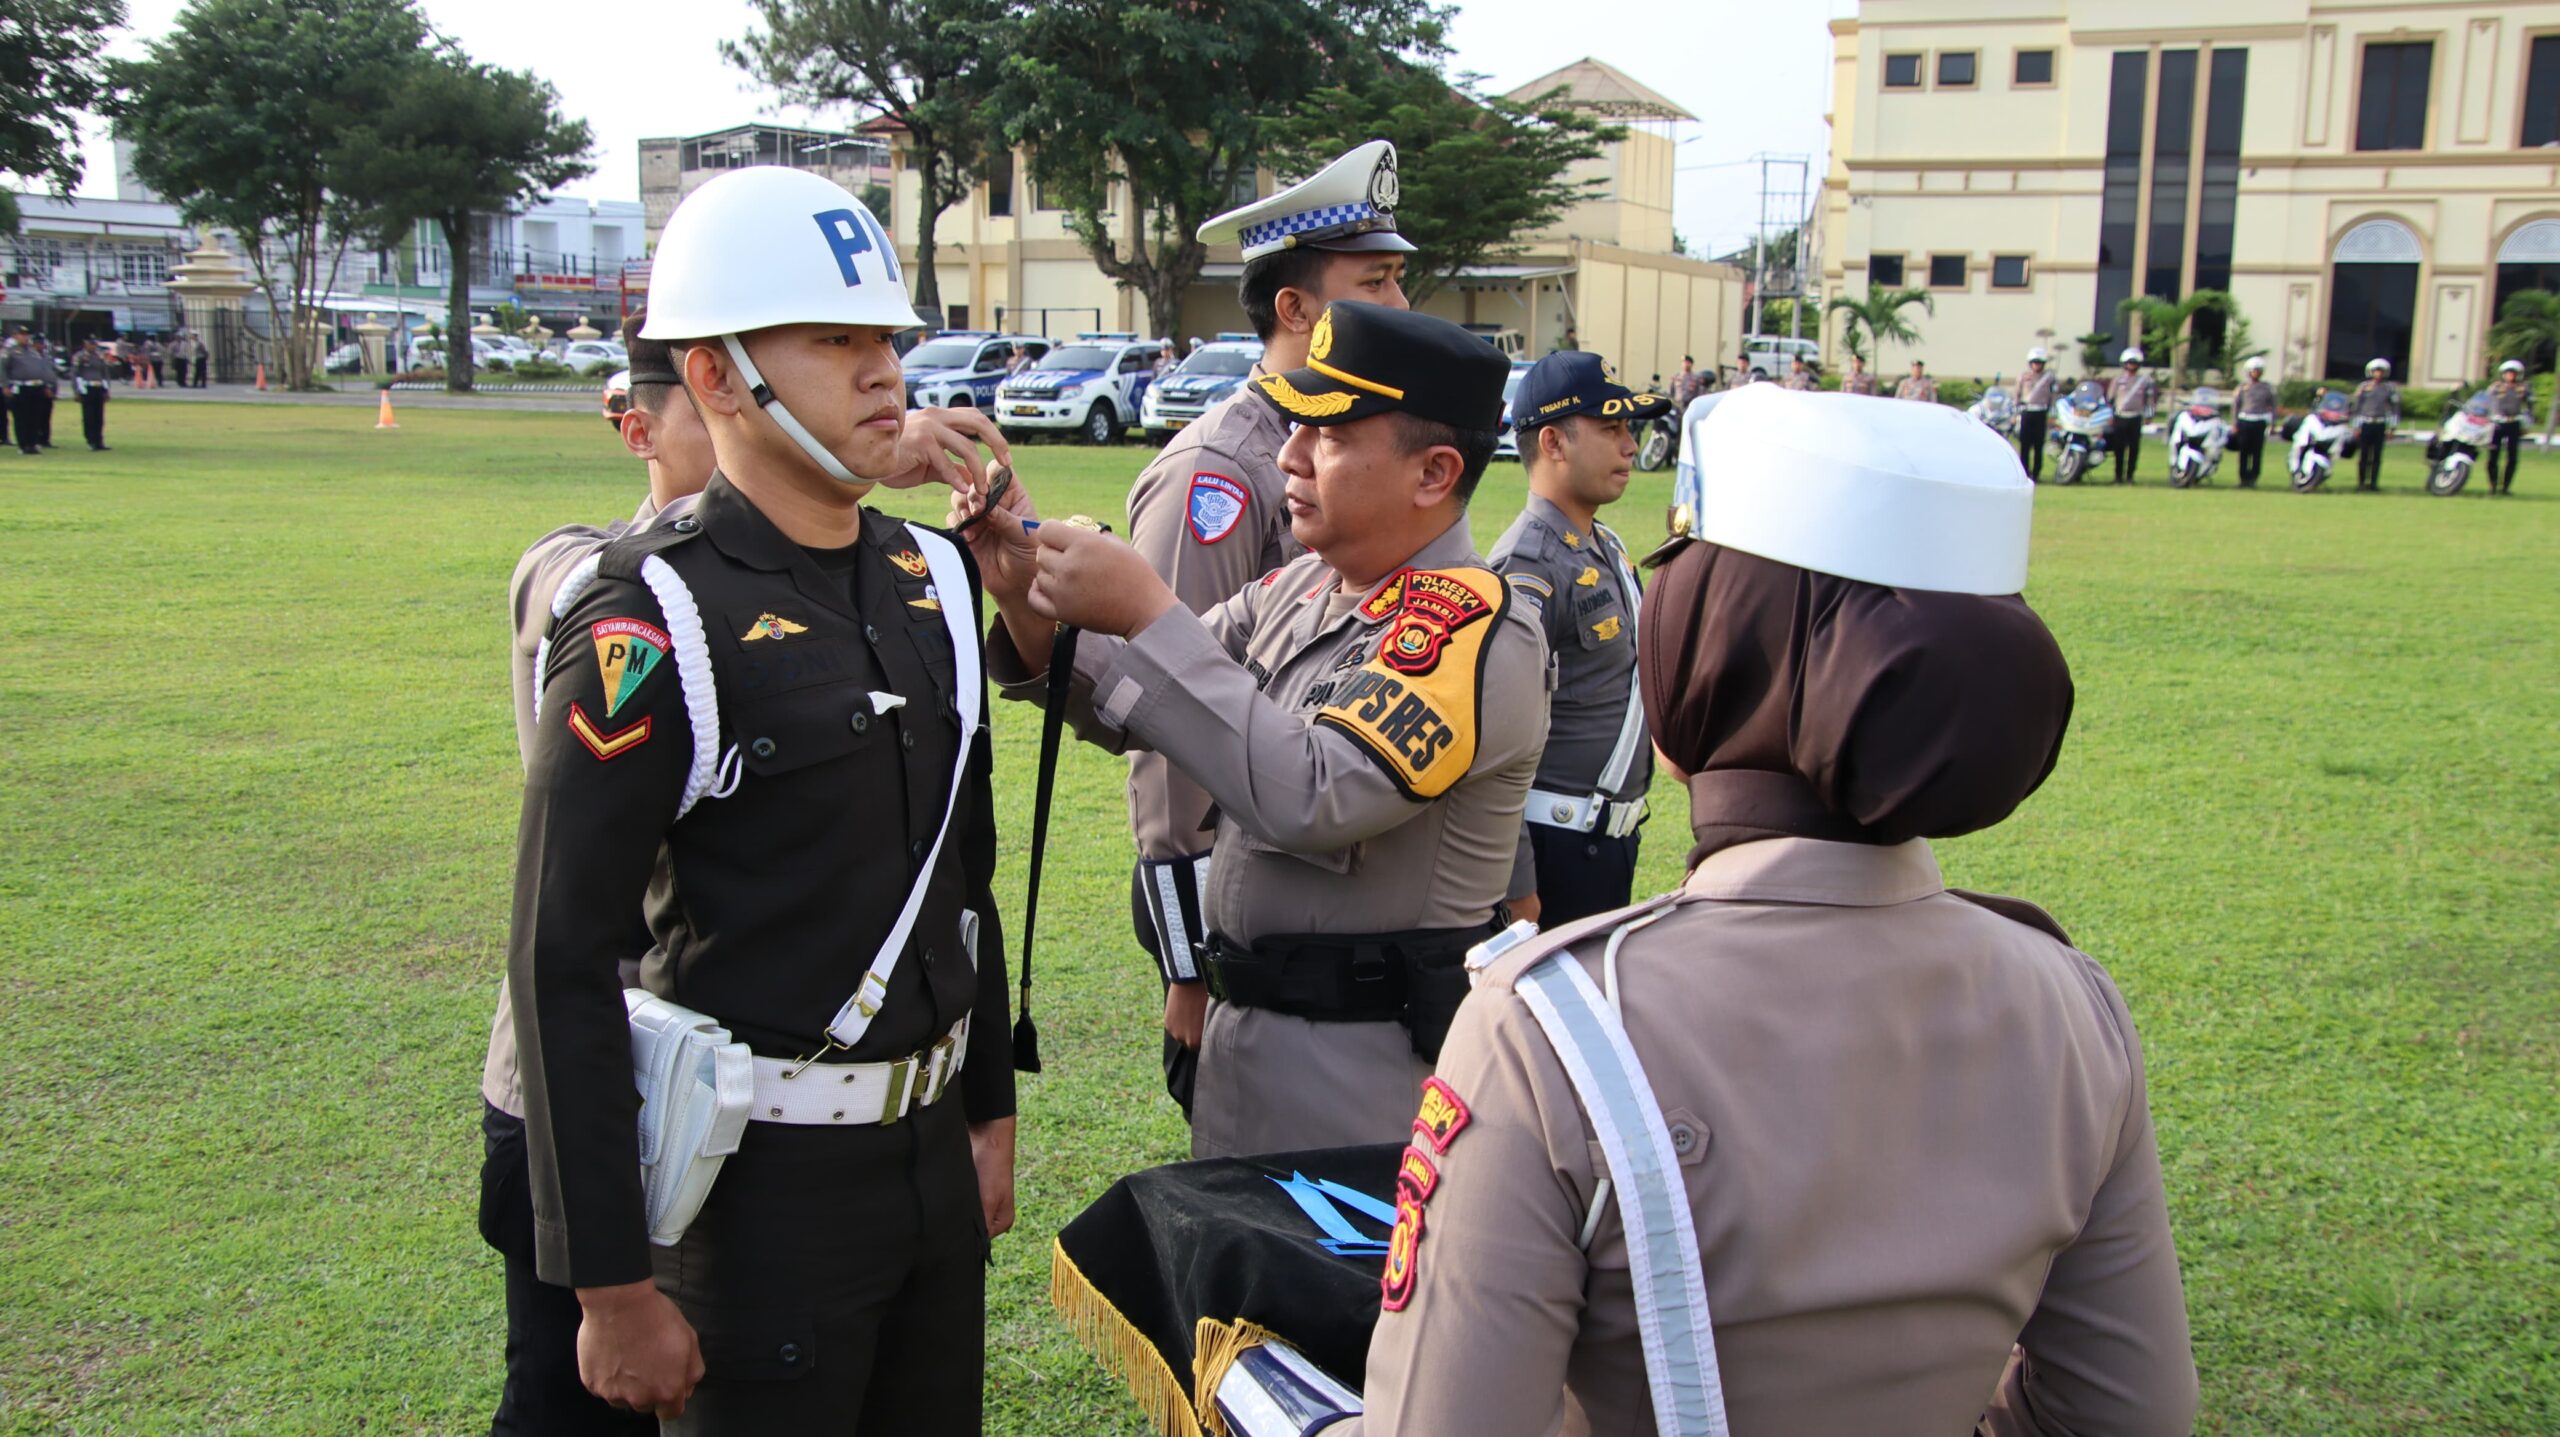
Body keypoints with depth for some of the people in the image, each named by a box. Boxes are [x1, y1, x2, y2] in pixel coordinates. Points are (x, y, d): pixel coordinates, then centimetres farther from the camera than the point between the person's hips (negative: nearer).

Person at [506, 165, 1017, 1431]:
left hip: (933, 1157, 7)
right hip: (766, 1184, -6)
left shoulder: (930, 580, 6)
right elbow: (562, 968, -16)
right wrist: (613, 1287, -15)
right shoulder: (652, 625, -16)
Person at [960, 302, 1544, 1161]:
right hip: (1245, 1029, 8)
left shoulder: (1476, 629, -19)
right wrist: (1029, 600, -8)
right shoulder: (1300, 587, 6)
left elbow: (1313, 798, -32)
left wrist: (1144, 612, -29)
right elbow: (1130, 711, 10)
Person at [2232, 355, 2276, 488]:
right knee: (2244, 452, 1)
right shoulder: (2243, 386, 8)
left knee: (2257, 452, -3)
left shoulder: (2267, 387, 9)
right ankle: (2243, 478, 9)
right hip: (2244, 421, 0)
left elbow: (2272, 406, 13)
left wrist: (2272, 423, 6)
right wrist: (2234, 424, 3)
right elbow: (2235, 405, 9)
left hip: (2260, 422, 0)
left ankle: (2253, 479, 2)